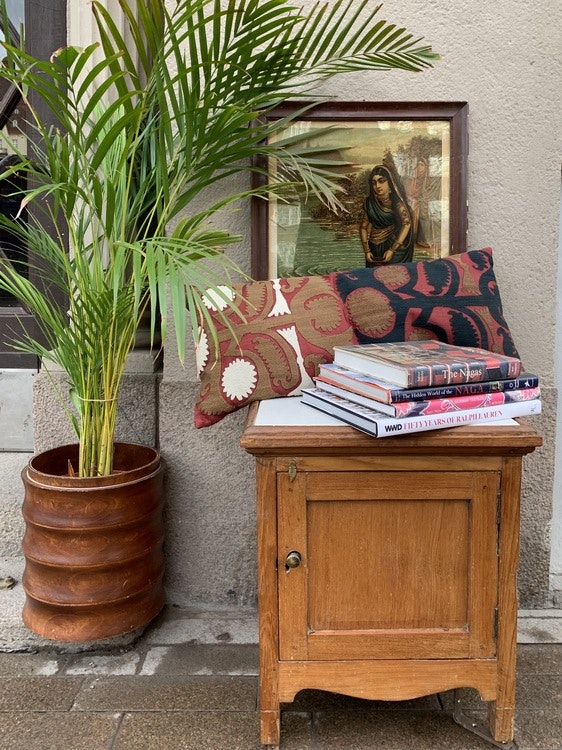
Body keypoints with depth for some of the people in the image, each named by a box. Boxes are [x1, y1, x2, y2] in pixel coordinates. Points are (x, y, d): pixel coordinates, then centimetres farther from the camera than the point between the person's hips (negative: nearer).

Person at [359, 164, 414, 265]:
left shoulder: (396, 200, -11)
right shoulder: (369, 202, -1)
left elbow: (406, 224, -14)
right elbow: (363, 226, 5)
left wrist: (392, 250, -18)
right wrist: (366, 250, -4)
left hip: (395, 247, -3)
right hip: (375, 250, 3)